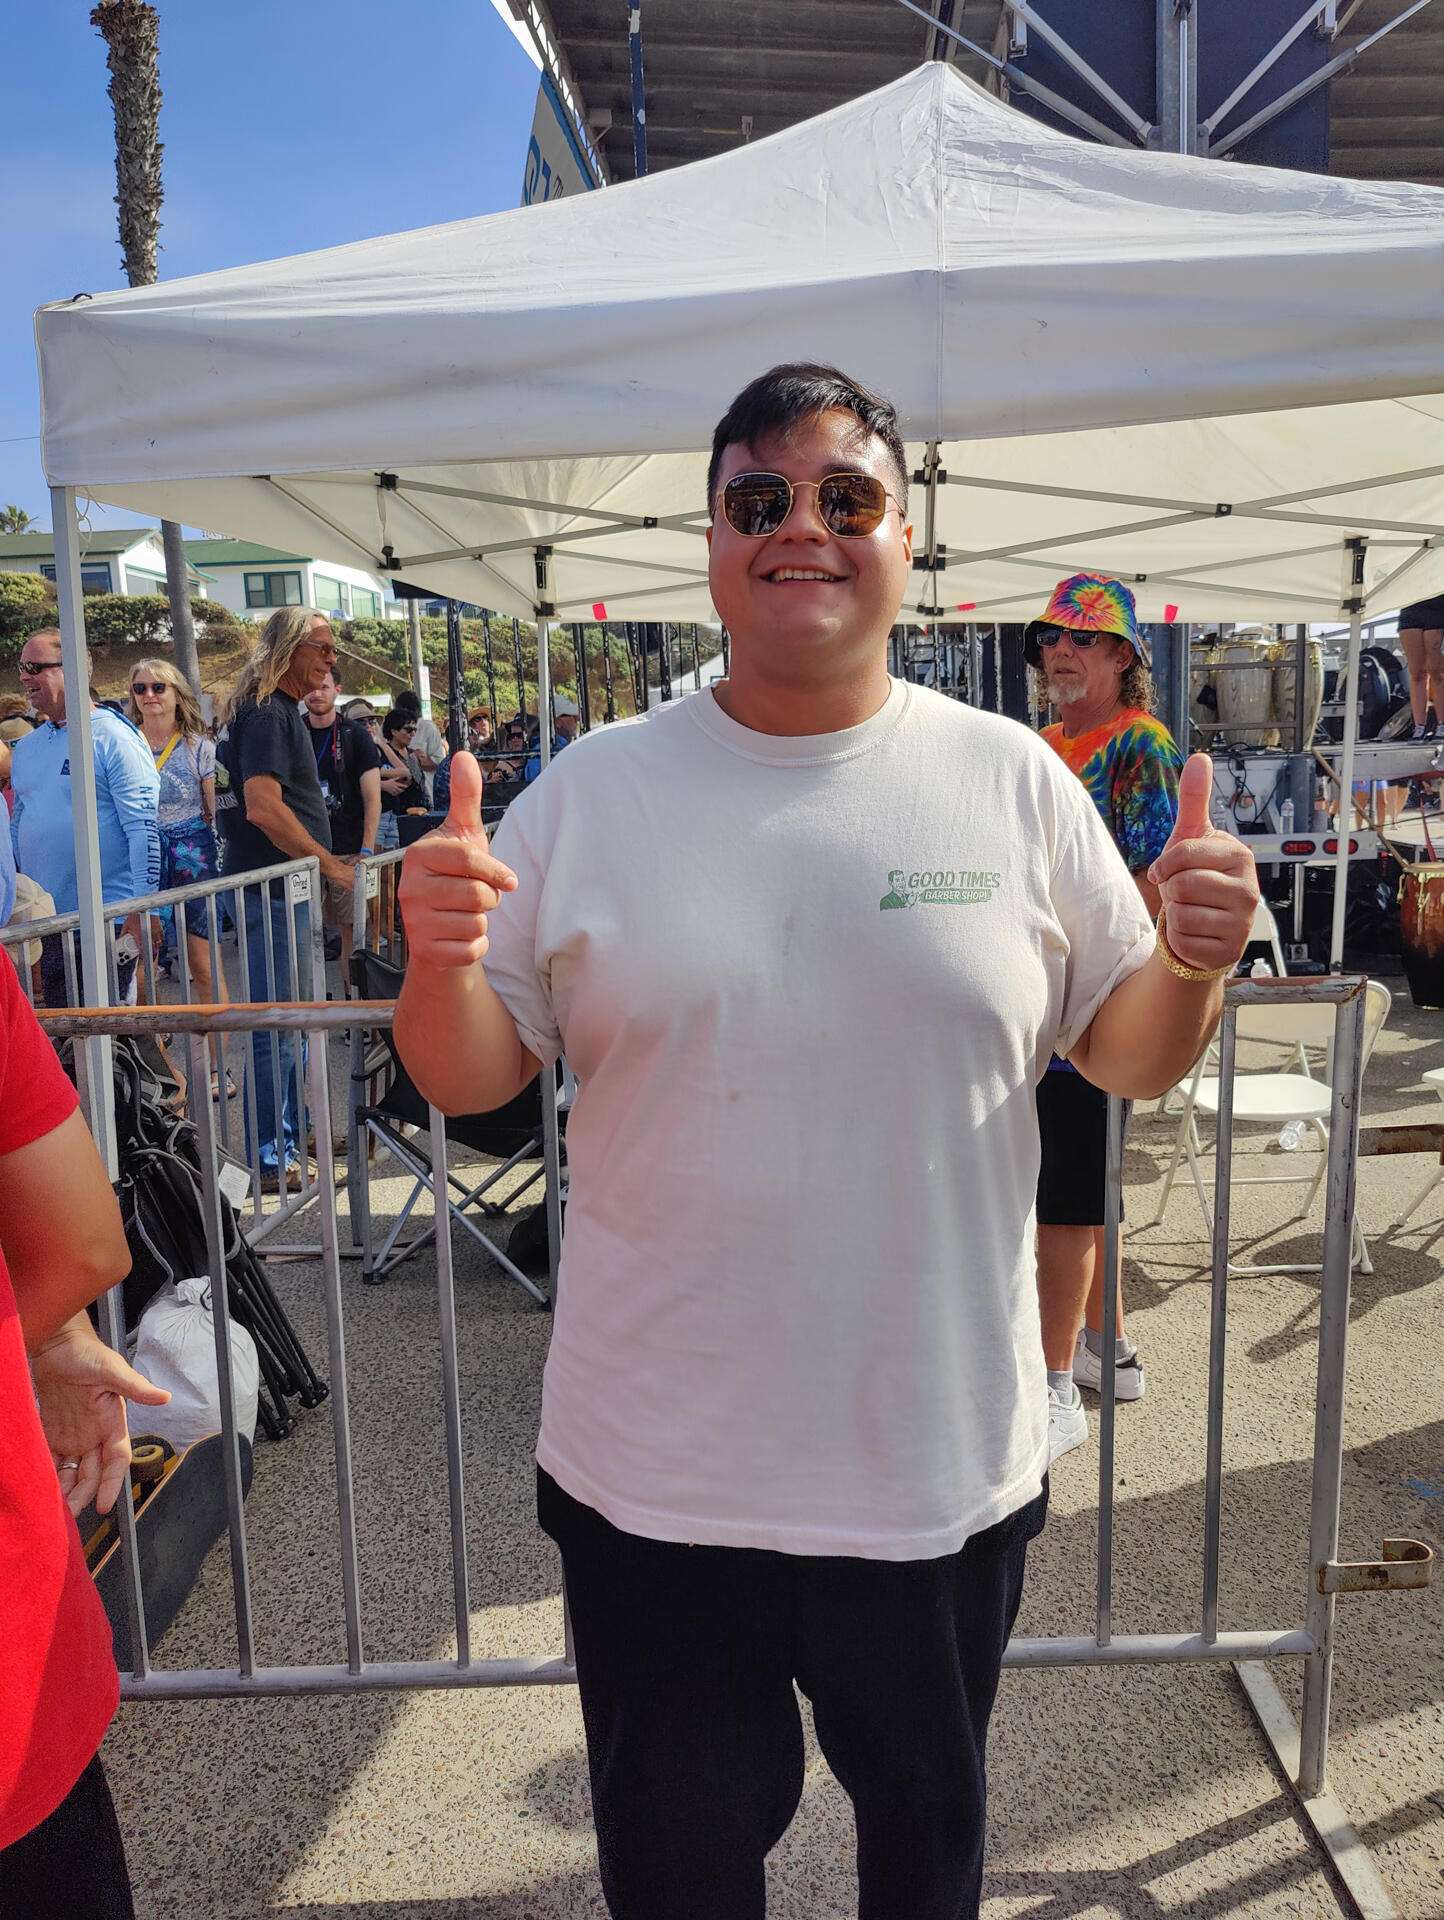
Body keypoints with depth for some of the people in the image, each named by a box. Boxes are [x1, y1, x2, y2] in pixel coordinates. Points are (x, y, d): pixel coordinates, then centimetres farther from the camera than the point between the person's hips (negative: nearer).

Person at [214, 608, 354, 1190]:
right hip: (271, 890, -11)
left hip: (286, 887, 11)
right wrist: (332, 865, -19)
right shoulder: (266, 713, -14)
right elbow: (263, 807, -25)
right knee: (277, 1022, -5)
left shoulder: (279, 710, 18)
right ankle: (273, 1157, 2)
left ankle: (291, 1139, 28)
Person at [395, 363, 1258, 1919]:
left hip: (942, 1456, 1)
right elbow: (471, 1078, -2)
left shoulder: (1012, 778, -3)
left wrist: (1194, 962, -17)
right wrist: (438, 960, -22)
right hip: (650, 1466, 0)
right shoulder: (595, 787, -4)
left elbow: (1127, 1057, 3)